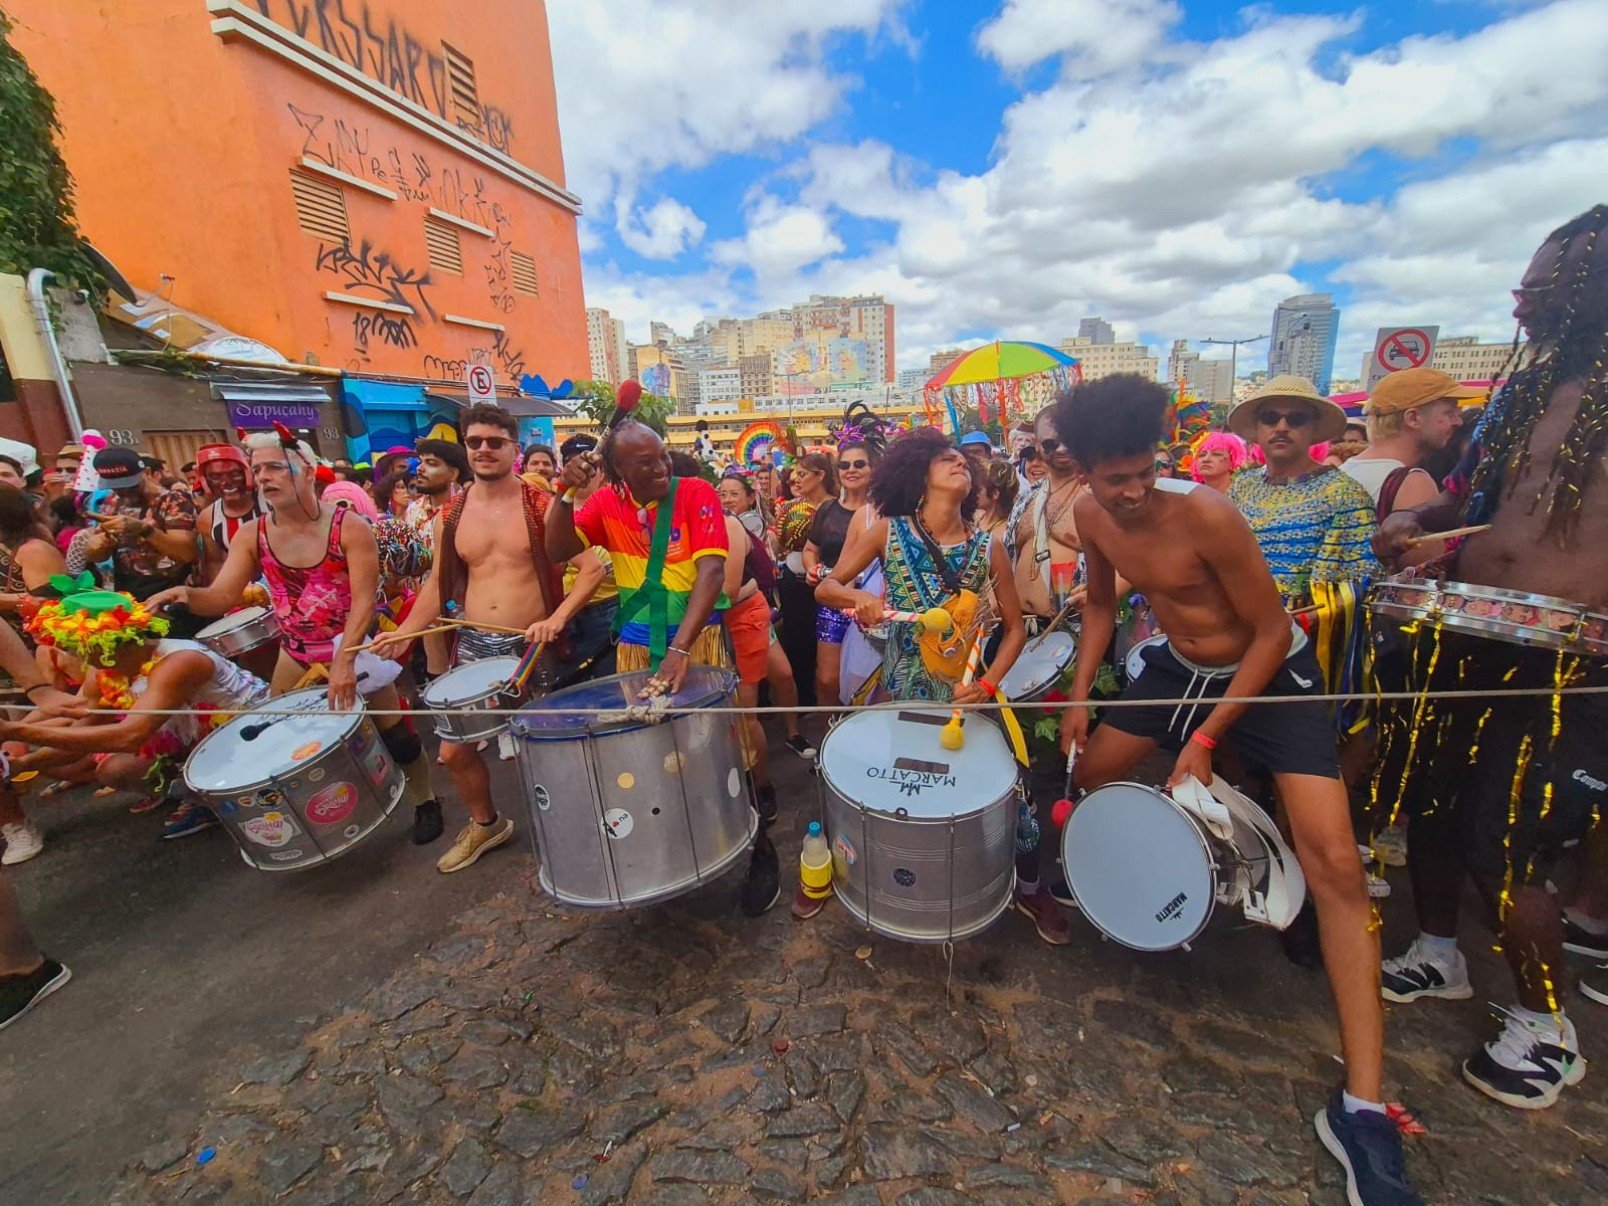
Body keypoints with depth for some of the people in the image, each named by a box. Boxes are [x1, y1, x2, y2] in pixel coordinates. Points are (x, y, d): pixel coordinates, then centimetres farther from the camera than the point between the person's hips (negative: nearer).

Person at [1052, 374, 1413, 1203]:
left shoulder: (1205, 514, -30)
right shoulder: (1090, 517, -10)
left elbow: (1272, 631, -21)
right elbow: (1101, 603, 6)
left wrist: (1206, 737, -20)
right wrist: (1080, 694, 0)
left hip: (1272, 674, -5)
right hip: (1179, 666, 6)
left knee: (1334, 862, -15)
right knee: (1085, 773, 10)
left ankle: (1360, 1106, -4)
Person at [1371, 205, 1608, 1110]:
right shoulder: (1526, 388, 12)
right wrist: (1417, 521, -1)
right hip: (1459, 640, 6)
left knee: (1505, 852, -2)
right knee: (1427, 807, 15)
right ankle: (1438, 953, 37)